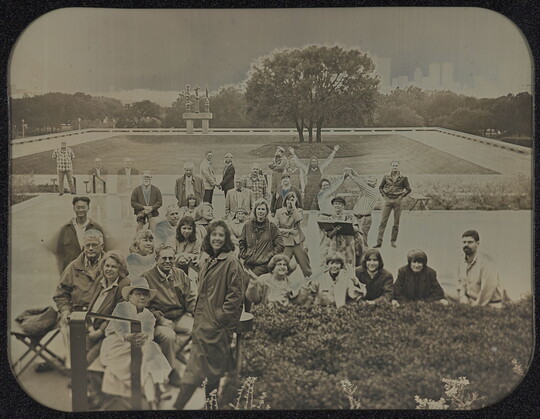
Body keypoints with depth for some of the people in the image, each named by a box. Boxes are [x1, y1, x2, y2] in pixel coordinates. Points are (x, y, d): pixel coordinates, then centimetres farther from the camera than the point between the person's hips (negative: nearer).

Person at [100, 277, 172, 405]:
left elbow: (149, 332, -8)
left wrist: (144, 337, -35)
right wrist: (127, 336, -42)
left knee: (151, 347, -26)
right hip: (116, 345, -5)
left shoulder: (148, 316, 14)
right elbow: (120, 326, -18)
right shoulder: (121, 307, 2)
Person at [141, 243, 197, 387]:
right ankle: (172, 371, -12)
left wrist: (195, 314, -6)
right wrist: (161, 319, -17)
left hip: (181, 317, 4)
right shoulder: (146, 277, 0)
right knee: (168, 335, -35)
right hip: (159, 321, -4)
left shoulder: (180, 275, 14)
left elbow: (191, 297, 12)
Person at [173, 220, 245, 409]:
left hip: (219, 323, -7)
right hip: (203, 320, 7)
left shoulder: (231, 262, -12)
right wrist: (198, 313, 15)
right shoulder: (205, 261, 12)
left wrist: (221, 316, -14)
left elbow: (235, 294, -15)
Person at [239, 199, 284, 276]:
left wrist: (269, 256, -4)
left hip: (264, 264, -3)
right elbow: (241, 242, 22)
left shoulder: (272, 227, 3)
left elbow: (280, 245, 3)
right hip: (248, 263, 3)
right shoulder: (248, 225, 11)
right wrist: (244, 254, 9)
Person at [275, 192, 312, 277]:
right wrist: (289, 231, -8)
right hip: (285, 242, 0)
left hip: (298, 242, 0)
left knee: (305, 266, 4)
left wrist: (293, 206, -13)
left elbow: (299, 219, -19)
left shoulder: (299, 211, 4)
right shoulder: (279, 212, 4)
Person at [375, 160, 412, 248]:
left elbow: (408, 189, 10)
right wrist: (384, 196, 6)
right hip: (387, 200, 0)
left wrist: (401, 196, 1)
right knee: (383, 221, -5)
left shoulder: (403, 178, 1)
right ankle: (379, 242, -6)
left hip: (397, 201, 0)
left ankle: (393, 241, 15)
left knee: (396, 223, 4)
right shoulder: (386, 177, 4)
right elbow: (380, 187, 17)